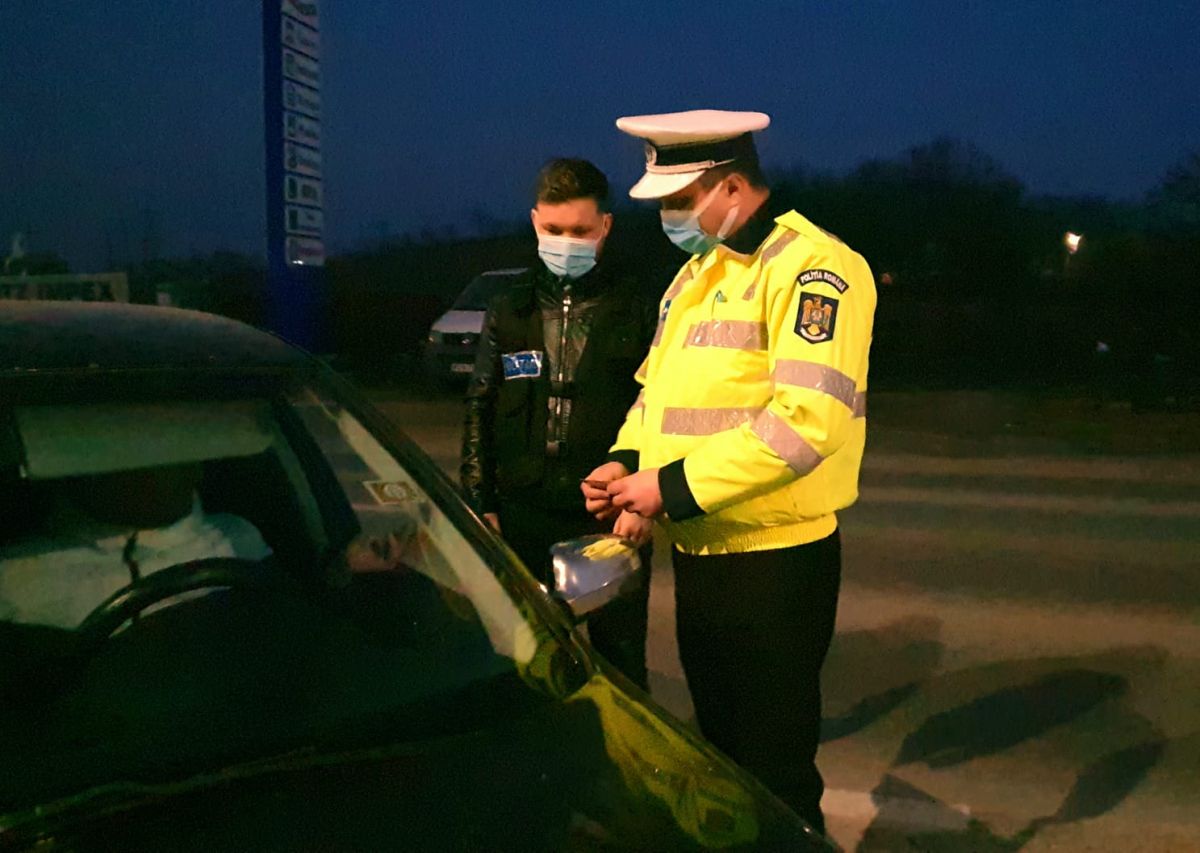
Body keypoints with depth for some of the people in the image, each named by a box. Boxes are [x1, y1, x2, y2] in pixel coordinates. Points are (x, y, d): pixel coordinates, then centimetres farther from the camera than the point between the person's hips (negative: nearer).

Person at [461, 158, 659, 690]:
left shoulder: (637, 311, 1)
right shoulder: (508, 312, 9)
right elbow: (478, 412, 10)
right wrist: (479, 504, 4)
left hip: (612, 520, -2)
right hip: (523, 516, 3)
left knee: (619, 656, 7)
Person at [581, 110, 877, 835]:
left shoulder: (811, 267, -15)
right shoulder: (696, 273, 14)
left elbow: (807, 418, -25)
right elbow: (660, 388, 20)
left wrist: (675, 487, -22)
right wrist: (627, 461, 0)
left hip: (774, 559, -8)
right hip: (698, 554, 9)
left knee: (773, 768, 5)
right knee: (722, 751, 22)